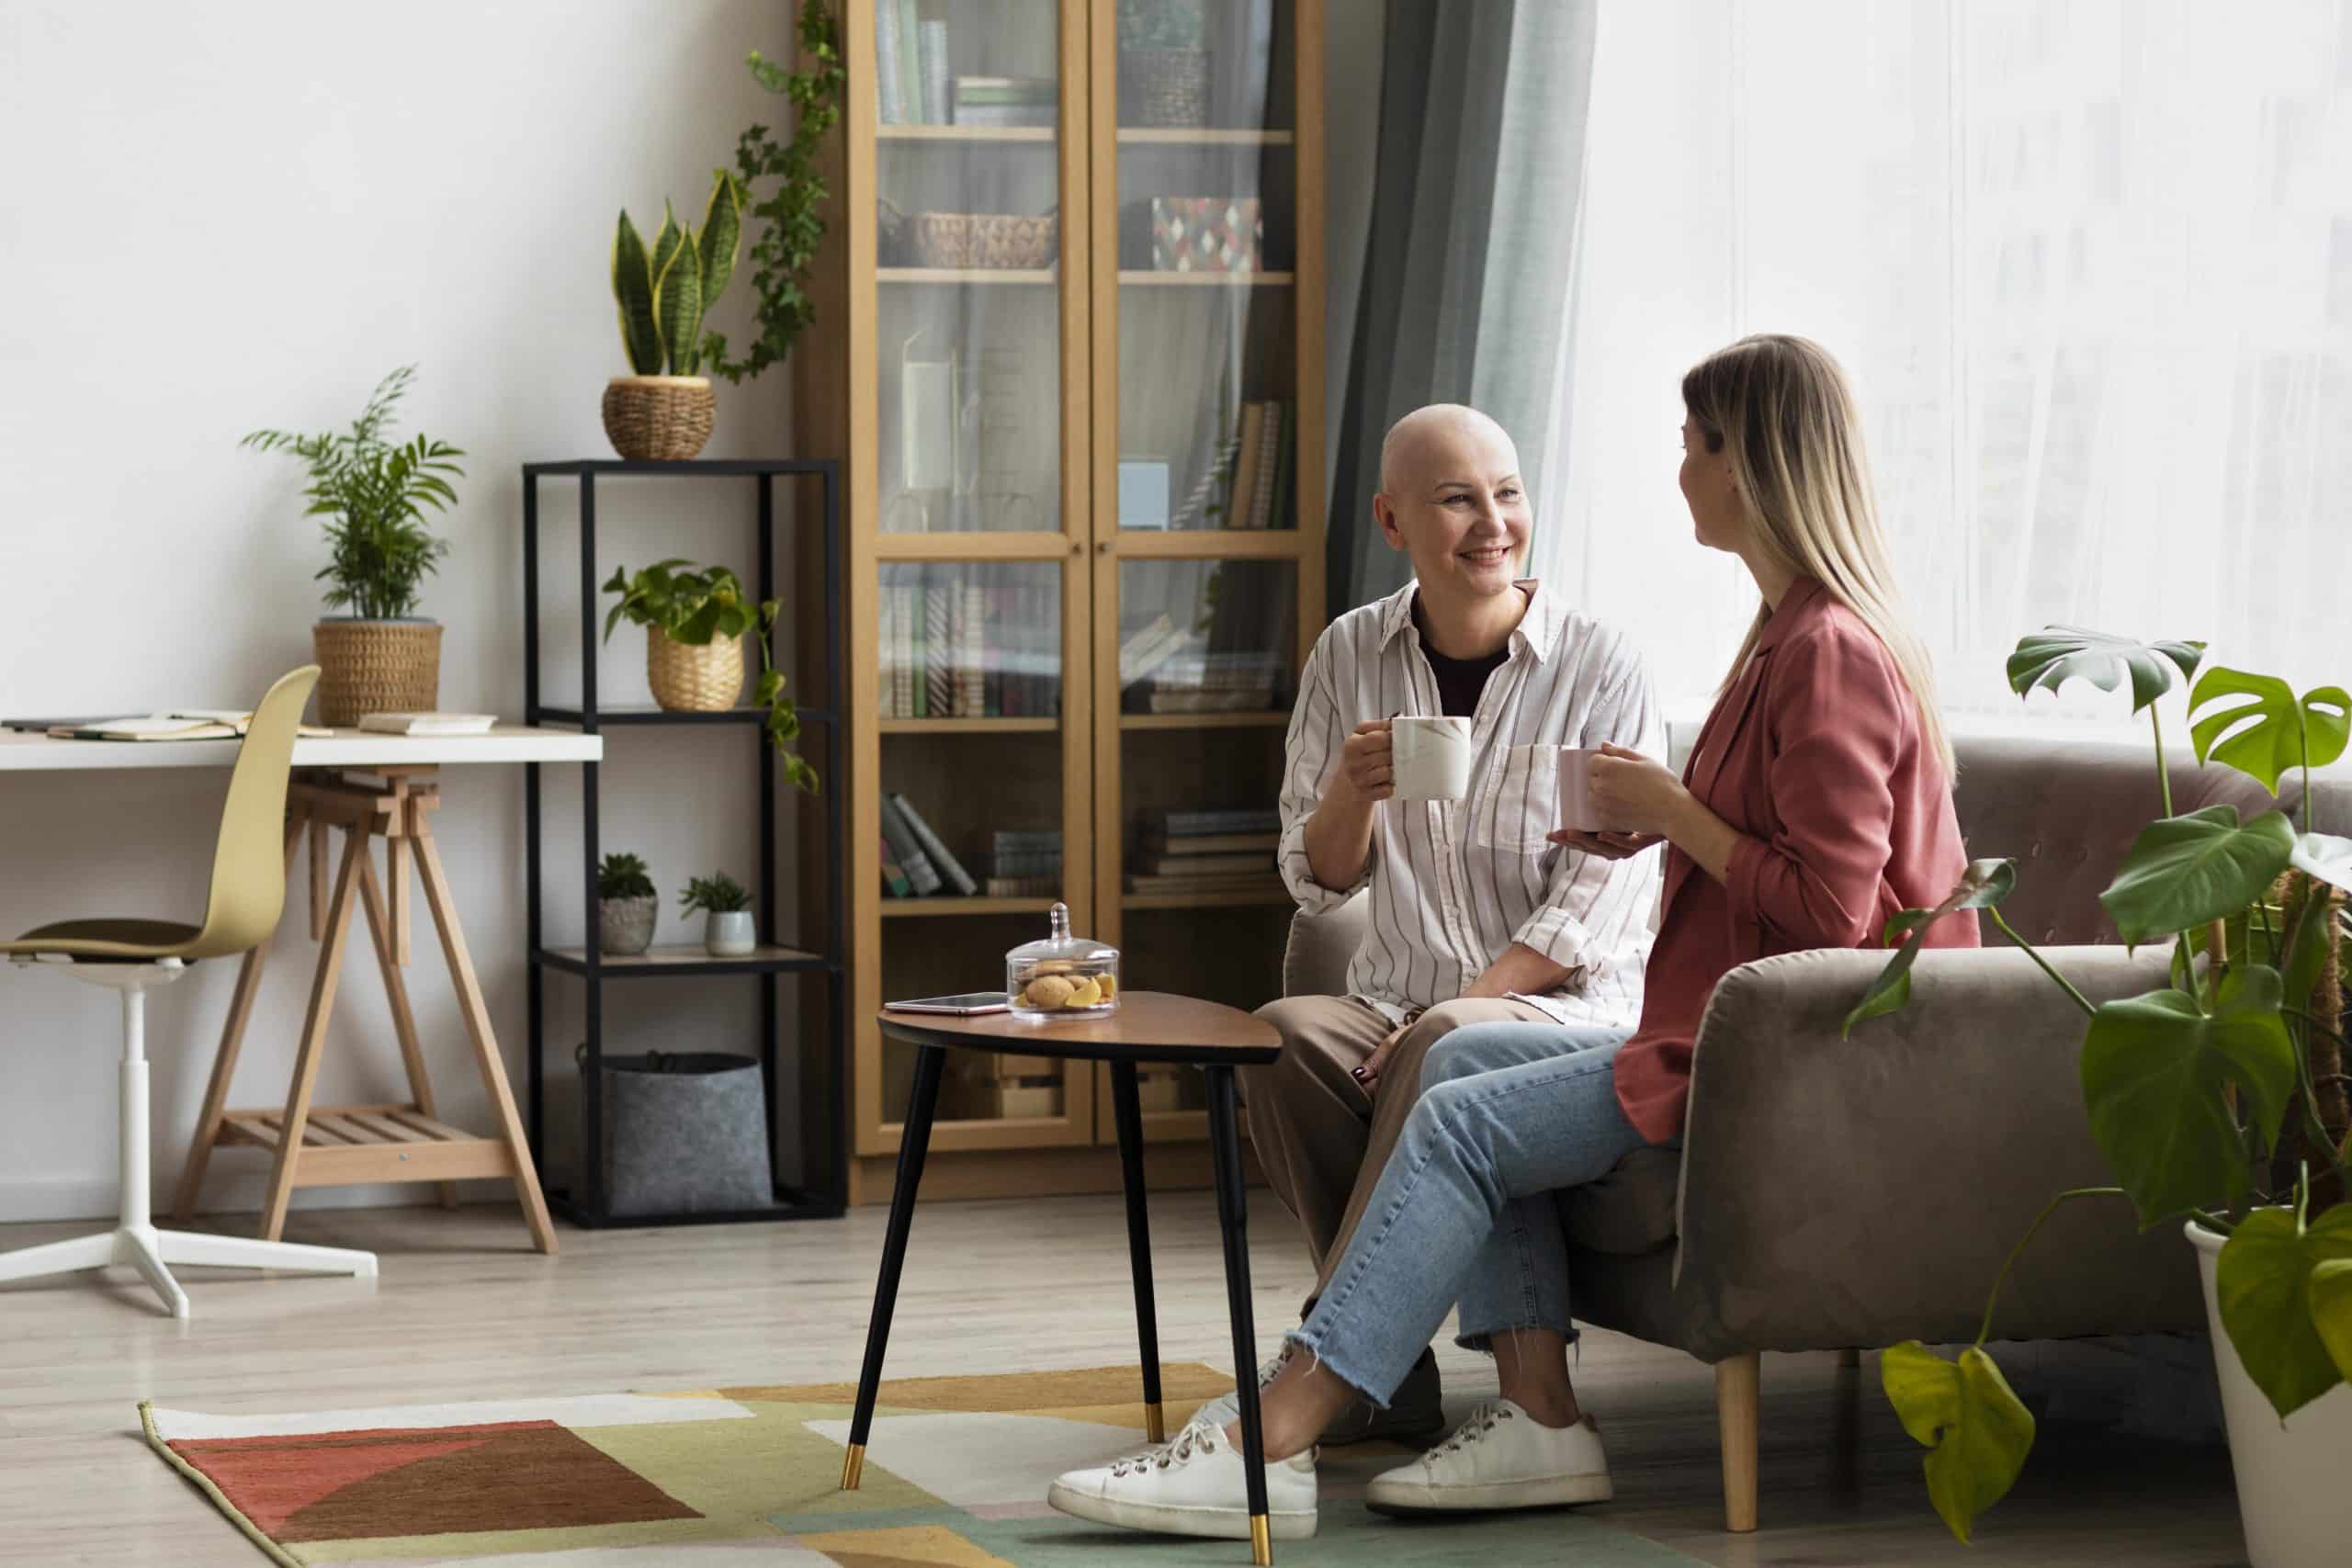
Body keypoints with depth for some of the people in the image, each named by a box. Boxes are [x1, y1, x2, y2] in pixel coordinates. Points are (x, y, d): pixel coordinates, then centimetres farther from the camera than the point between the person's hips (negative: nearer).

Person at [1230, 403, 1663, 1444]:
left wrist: (1453, 1012, -19)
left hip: (1569, 1011, -4)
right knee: (1280, 1032, -28)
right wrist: (1352, 791, -13)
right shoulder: (1351, 655, 8)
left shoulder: (1600, 670, -4)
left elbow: (1600, 900, -9)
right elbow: (1319, 880, 11)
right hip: (1398, 1009, 4)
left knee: (1450, 1049, -36)